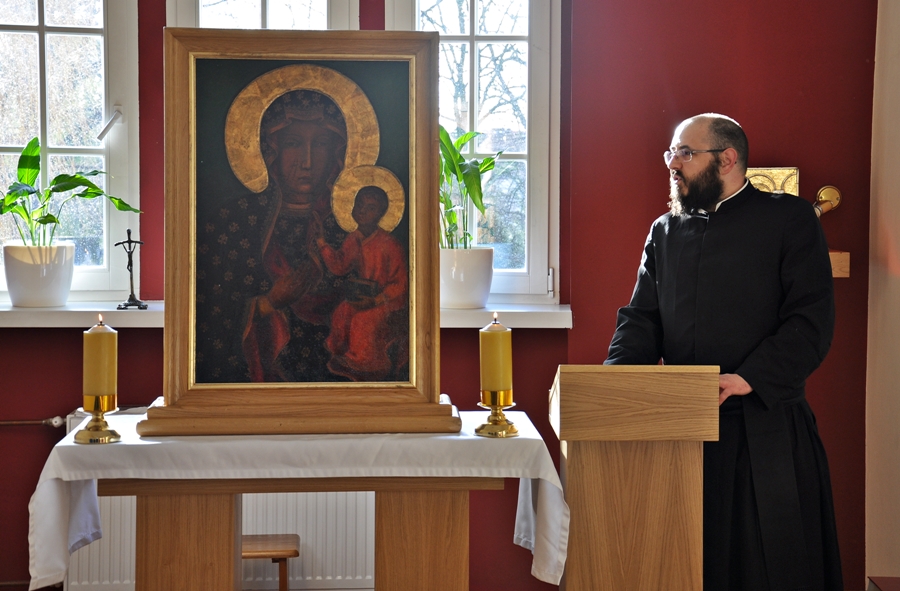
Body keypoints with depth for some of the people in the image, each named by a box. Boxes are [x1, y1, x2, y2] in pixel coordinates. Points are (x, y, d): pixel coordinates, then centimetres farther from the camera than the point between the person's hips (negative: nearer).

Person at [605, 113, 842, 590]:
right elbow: (642, 318, 10)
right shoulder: (665, 232, 16)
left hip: (765, 429, -4)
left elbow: (812, 320, -7)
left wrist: (751, 377, -20)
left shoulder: (789, 219, 1)